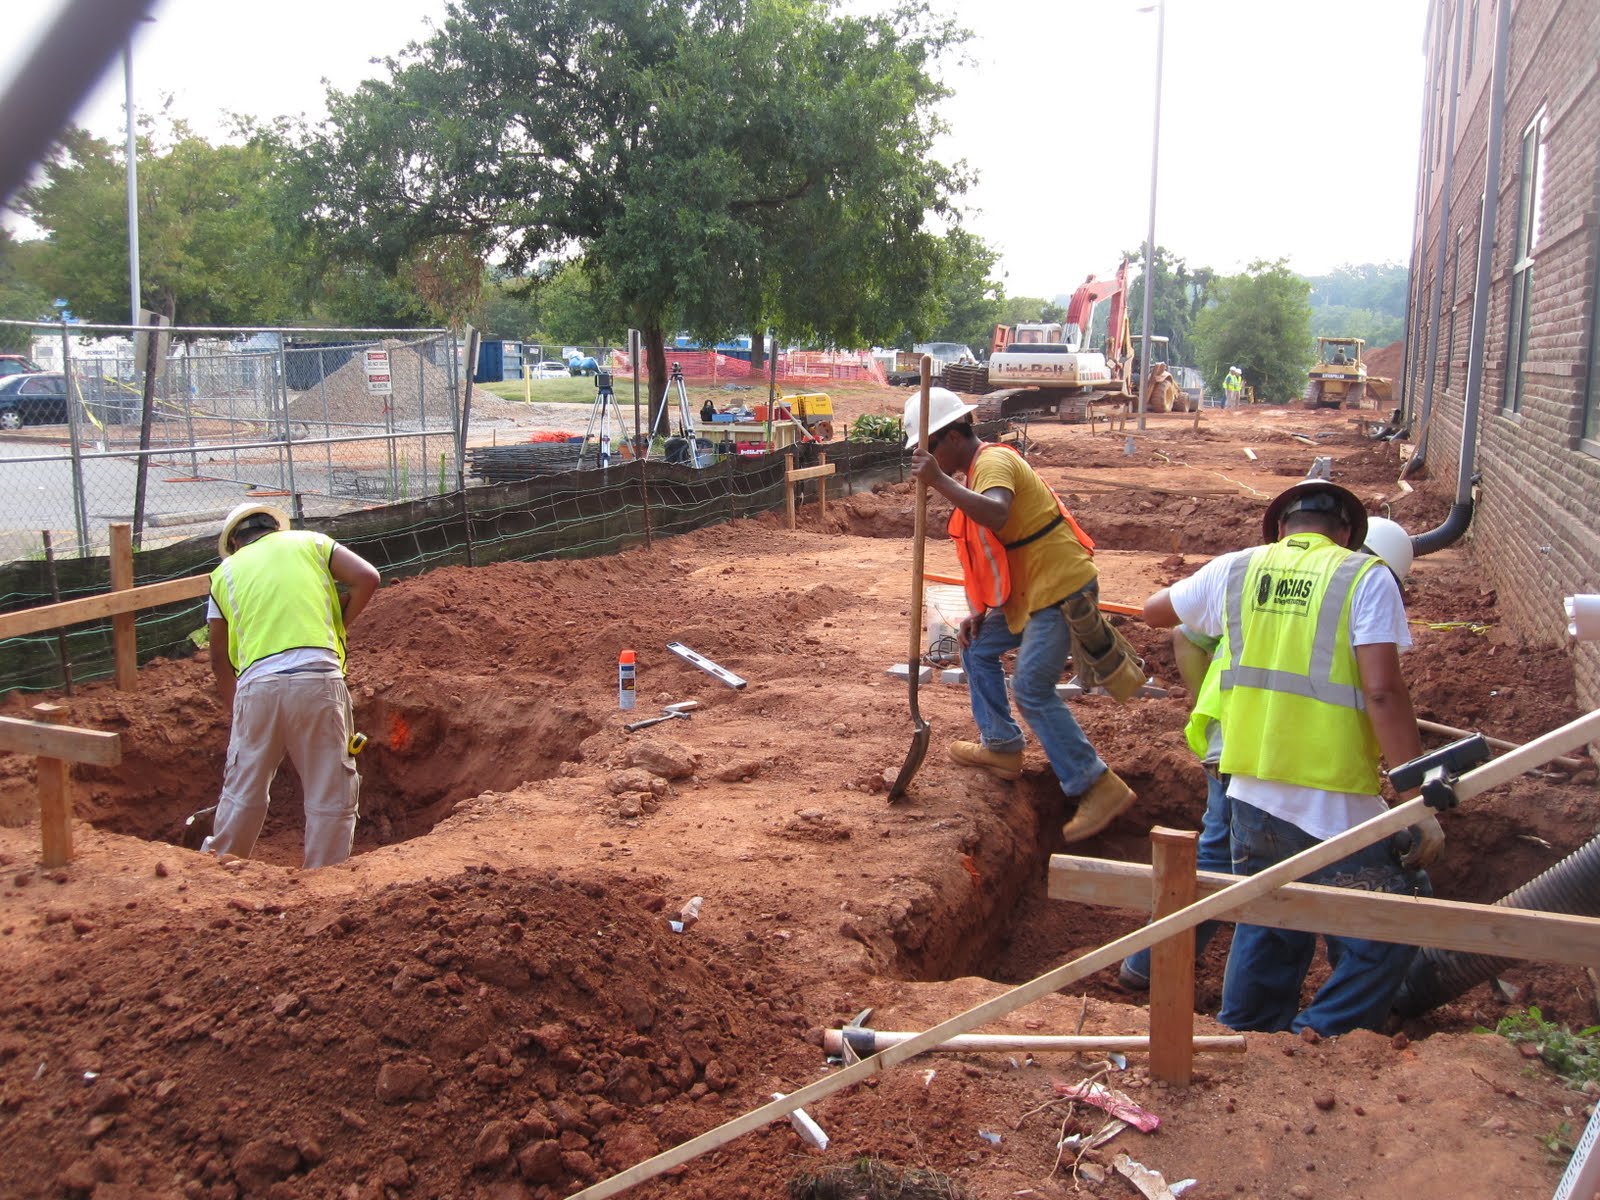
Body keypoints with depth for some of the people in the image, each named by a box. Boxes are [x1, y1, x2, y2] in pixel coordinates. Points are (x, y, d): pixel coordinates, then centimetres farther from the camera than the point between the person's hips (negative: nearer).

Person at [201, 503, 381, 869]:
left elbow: (220, 662, 22)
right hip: (319, 678, -2)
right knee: (331, 795, 8)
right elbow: (367, 577, 2)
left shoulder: (225, 572, 21)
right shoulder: (310, 542, 18)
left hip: (257, 684, 2)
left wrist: (237, 708, 33)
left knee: (243, 792, 19)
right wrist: (337, 626, 13)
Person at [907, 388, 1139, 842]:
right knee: (978, 648, 19)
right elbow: (988, 549, 17)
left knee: (1032, 690, -11)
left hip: (1061, 587, -11)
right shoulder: (977, 469, 15)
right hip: (1029, 591, 11)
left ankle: (1100, 787, -6)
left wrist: (939, 481, -38)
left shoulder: (994, 462, -17)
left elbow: (995, 516, -40)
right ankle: (1001, 746, 30)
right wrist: (978, 613, 10)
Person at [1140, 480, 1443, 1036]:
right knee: (1385, 936, 10)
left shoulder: (1235, 570, 7)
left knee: (1266, 926, 22)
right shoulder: (1366, 578, -5)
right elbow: (1383, 691, -16)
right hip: (1333, 803, -5)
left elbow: (1154, 610, 25)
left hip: (1251, 792, 6)